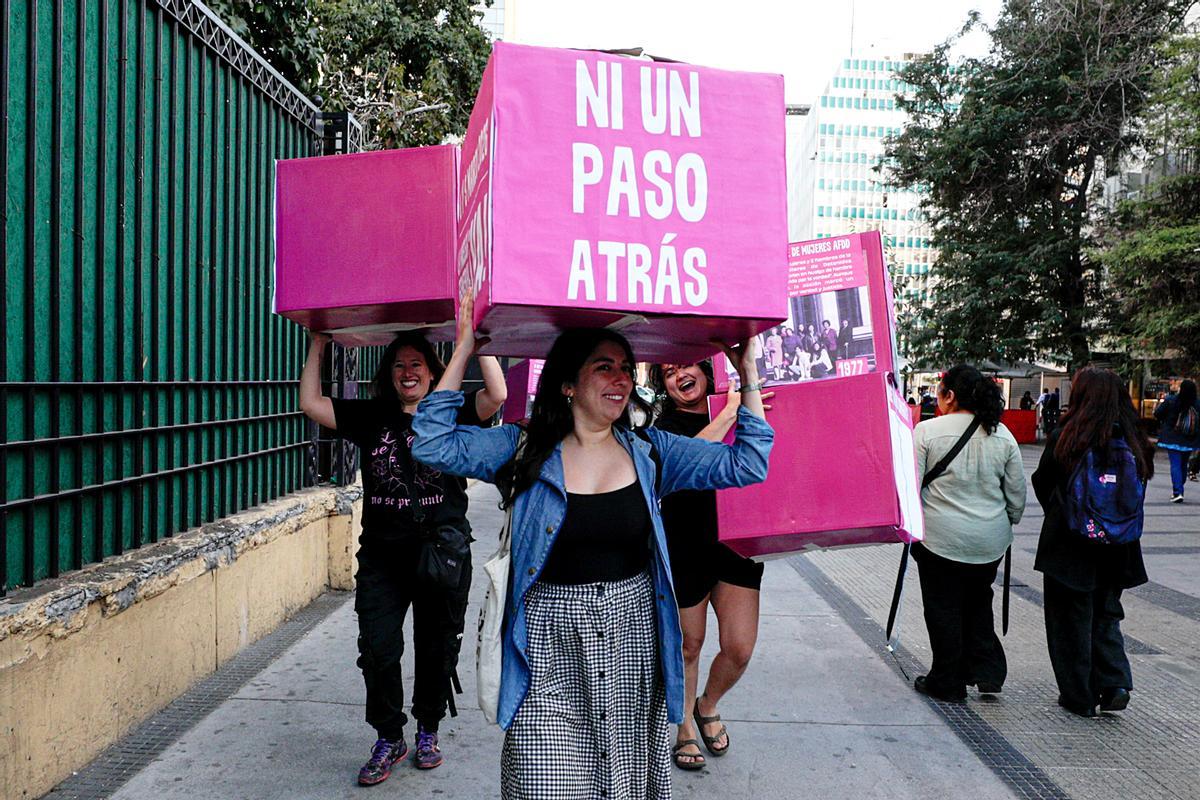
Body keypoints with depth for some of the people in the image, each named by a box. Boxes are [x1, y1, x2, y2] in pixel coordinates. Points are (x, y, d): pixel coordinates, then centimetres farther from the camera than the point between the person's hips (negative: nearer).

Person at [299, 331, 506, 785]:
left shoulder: (450, 416, 1)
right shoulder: (371, 418, 7)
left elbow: (496, 395, -16)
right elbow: (310, 403, 2)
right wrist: (318, 345, 1)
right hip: (382, 558, 2)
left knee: (436, 649, 12)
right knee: (377, 650, -1)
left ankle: (427, 730, 34)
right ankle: (389, 738, 20)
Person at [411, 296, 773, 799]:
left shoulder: (650, 452, 5)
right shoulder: (524, 450, 0)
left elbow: (746, 464, 3)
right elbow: (433, 443, -7)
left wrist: (747, 374, -1)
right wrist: (463, 351, -11)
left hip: (632, 639, 2)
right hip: (549, 648, -2)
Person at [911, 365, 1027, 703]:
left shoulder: (927, 431, -10)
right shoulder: (1003, 435, 3)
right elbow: (1017, 494, 8)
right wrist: (1007, 524, 24)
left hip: (941, 538, -4)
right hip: (991, 540, 5)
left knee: (943, 609, 8)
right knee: (977, 602, 23)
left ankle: (948, 683, 18)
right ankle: (988, 672, 21)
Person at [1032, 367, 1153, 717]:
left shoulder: (1064, 439, -15)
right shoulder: (1134, 442, -3)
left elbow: (1041, 484, -3)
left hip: (1069, 547, -4)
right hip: (1116, 550, 4)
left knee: (1070, 621, 9)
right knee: (1105, 615, 22)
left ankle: (1079, 697, 17)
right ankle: (1115, 683, 10)